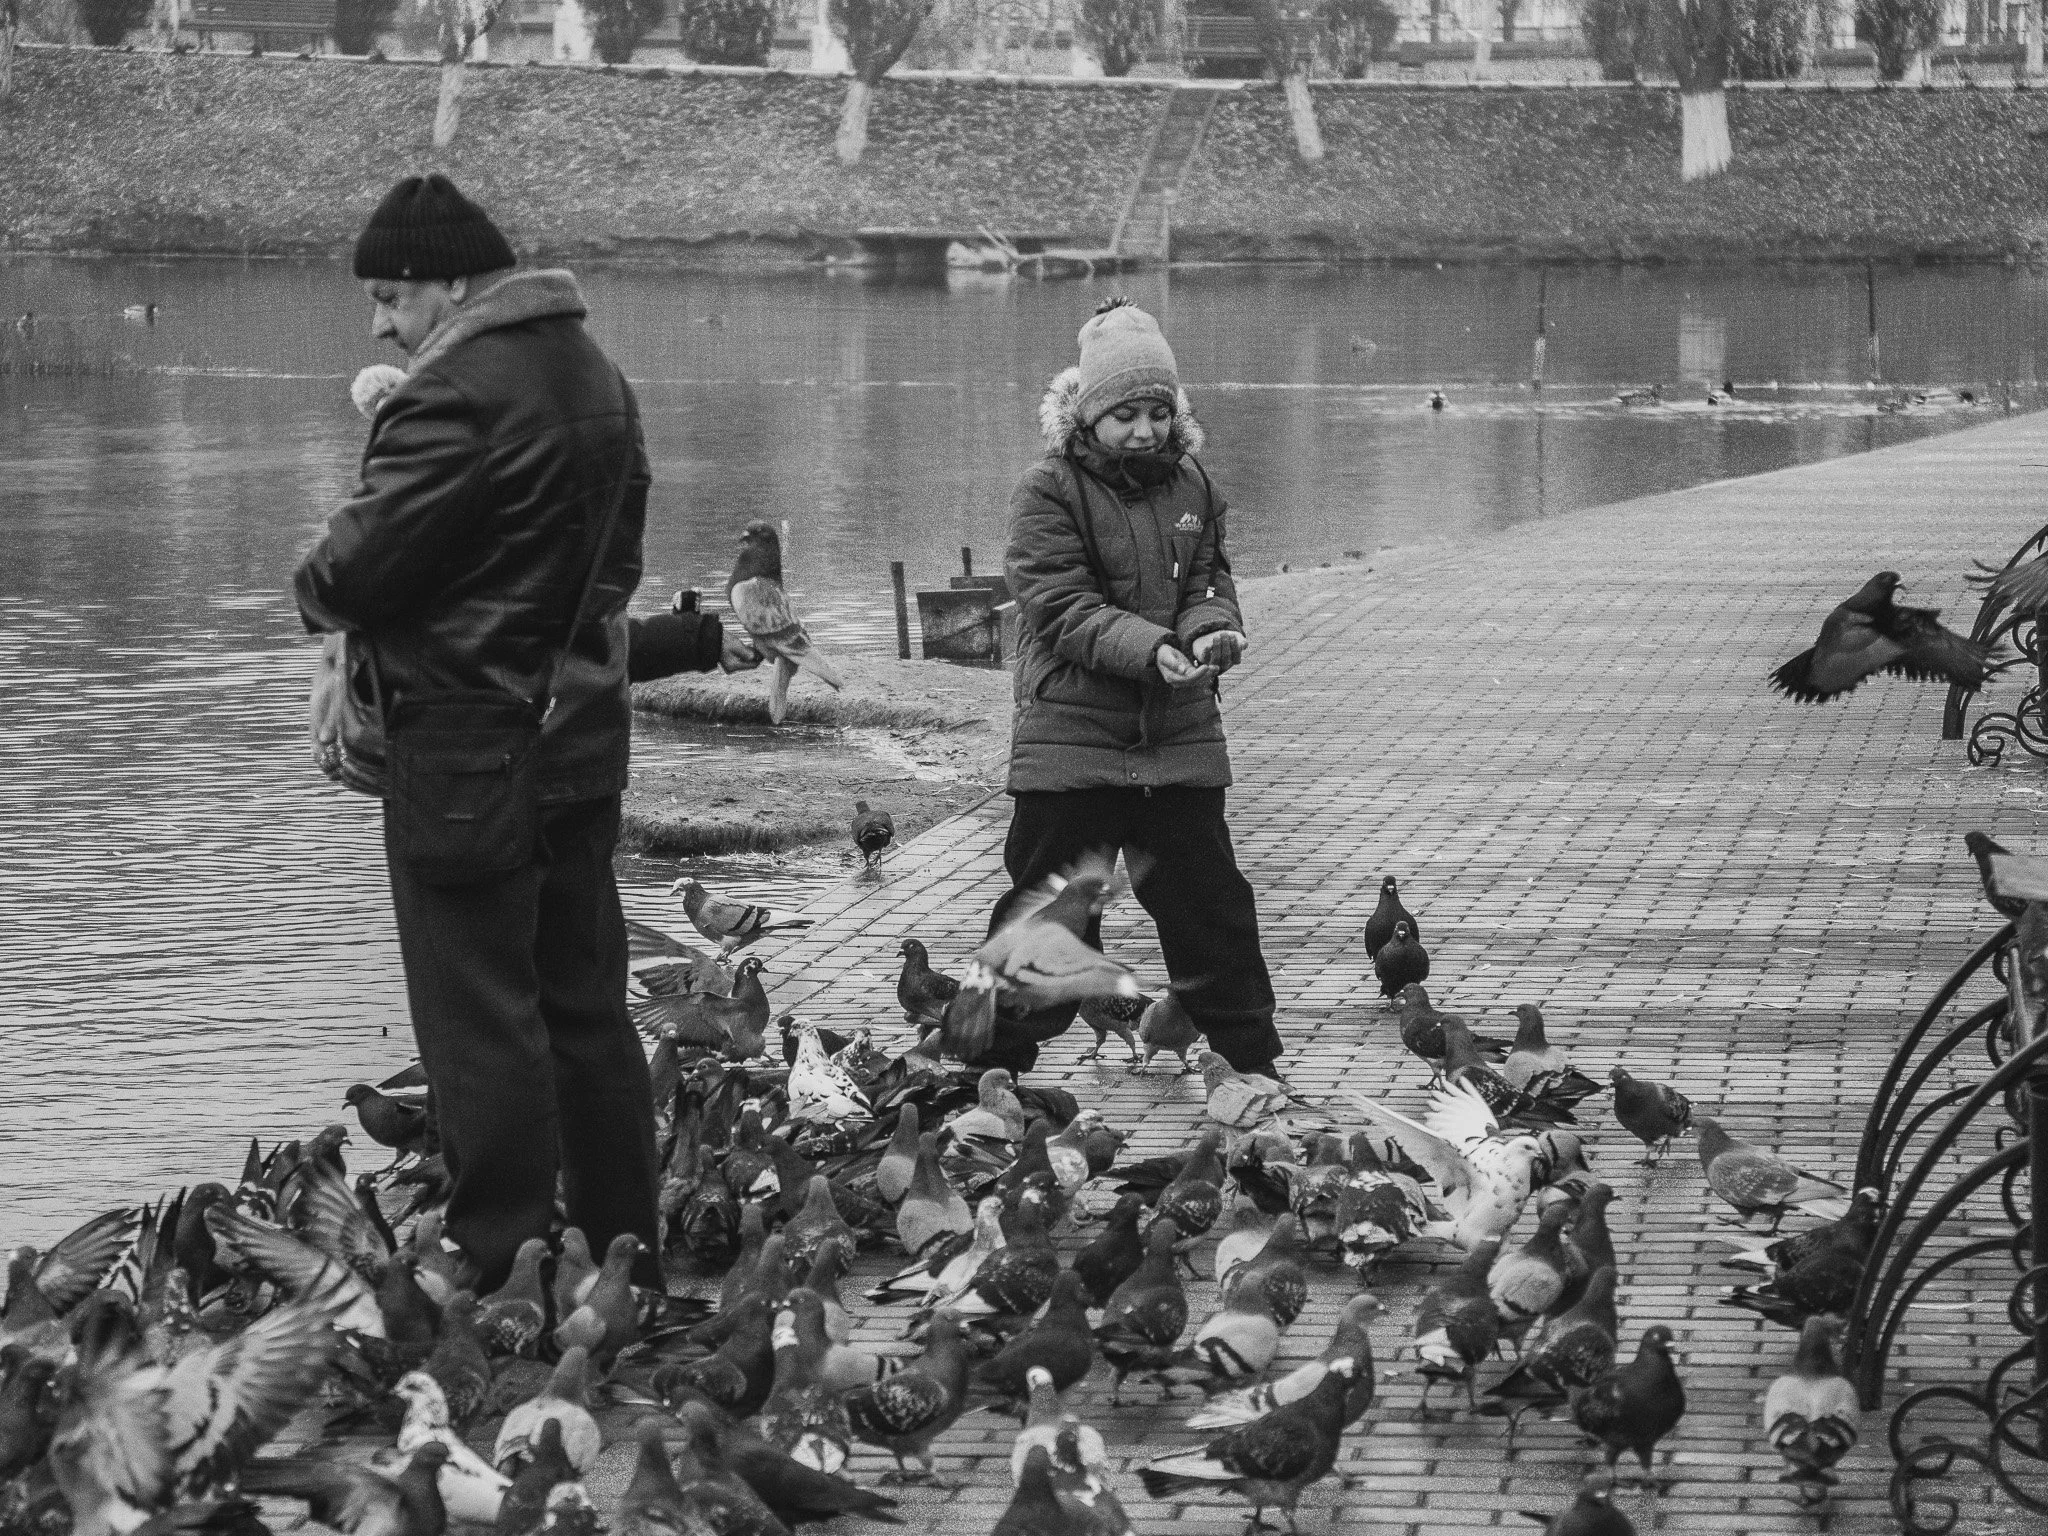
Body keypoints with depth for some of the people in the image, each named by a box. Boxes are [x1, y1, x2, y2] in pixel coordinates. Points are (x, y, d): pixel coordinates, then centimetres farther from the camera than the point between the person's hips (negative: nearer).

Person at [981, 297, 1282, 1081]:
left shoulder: (1192, 485, 8)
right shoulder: (1047, 493, -8)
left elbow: (1209, 582, 9)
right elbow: (1065, 609, -16)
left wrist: (1211, 631, -16)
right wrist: (1150, 649, -30)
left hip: (1180, 734, 4)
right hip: (1070, 734, -4)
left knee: (1209, 898, 8)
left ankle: (1253, 1060, 17)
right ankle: (997, 1066, 12)